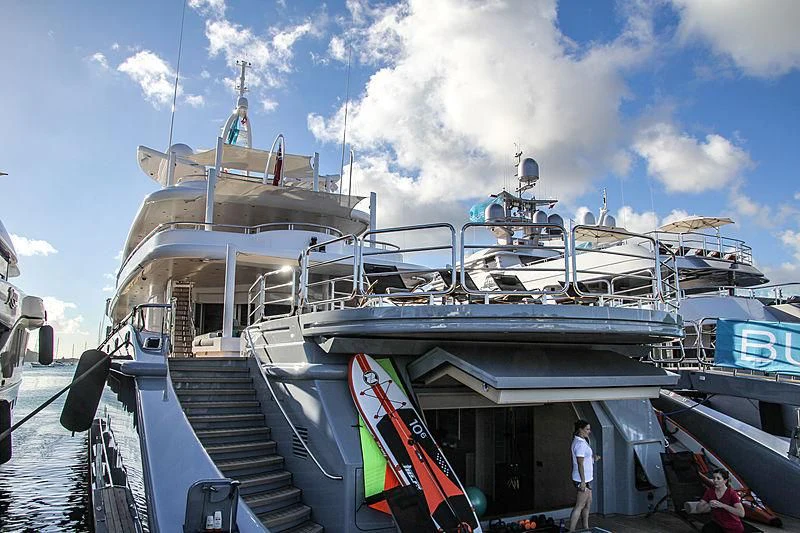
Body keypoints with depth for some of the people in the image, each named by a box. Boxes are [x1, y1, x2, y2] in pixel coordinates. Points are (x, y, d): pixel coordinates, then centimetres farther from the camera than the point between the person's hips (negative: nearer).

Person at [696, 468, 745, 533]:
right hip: (718, 524, 3)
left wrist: (722, 505, -36)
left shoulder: (731, 493, -18)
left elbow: (741, 513, -31)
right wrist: (708, 505, -27)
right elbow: (699, 509, -7)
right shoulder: (710, 491, -6)